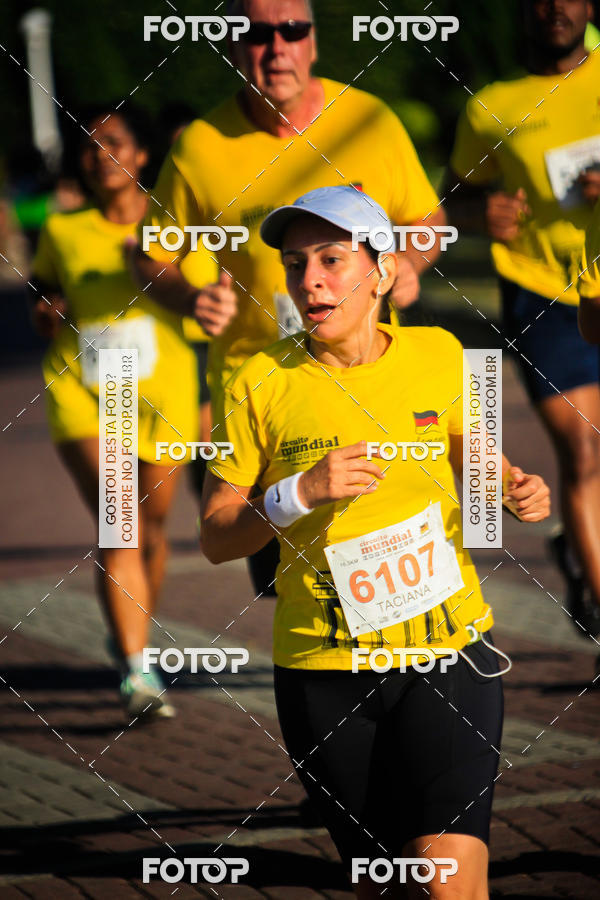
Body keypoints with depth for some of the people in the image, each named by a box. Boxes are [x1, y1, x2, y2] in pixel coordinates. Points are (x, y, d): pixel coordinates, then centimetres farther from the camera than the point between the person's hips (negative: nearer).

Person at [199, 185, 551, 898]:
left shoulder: (439, 354, 1)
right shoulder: (263, 383, -4)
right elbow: (216, 539, -2)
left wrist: (516, 492, -3)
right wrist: (300, 494, -18)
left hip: (449, 652, 0)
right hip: (323, 671, 0)